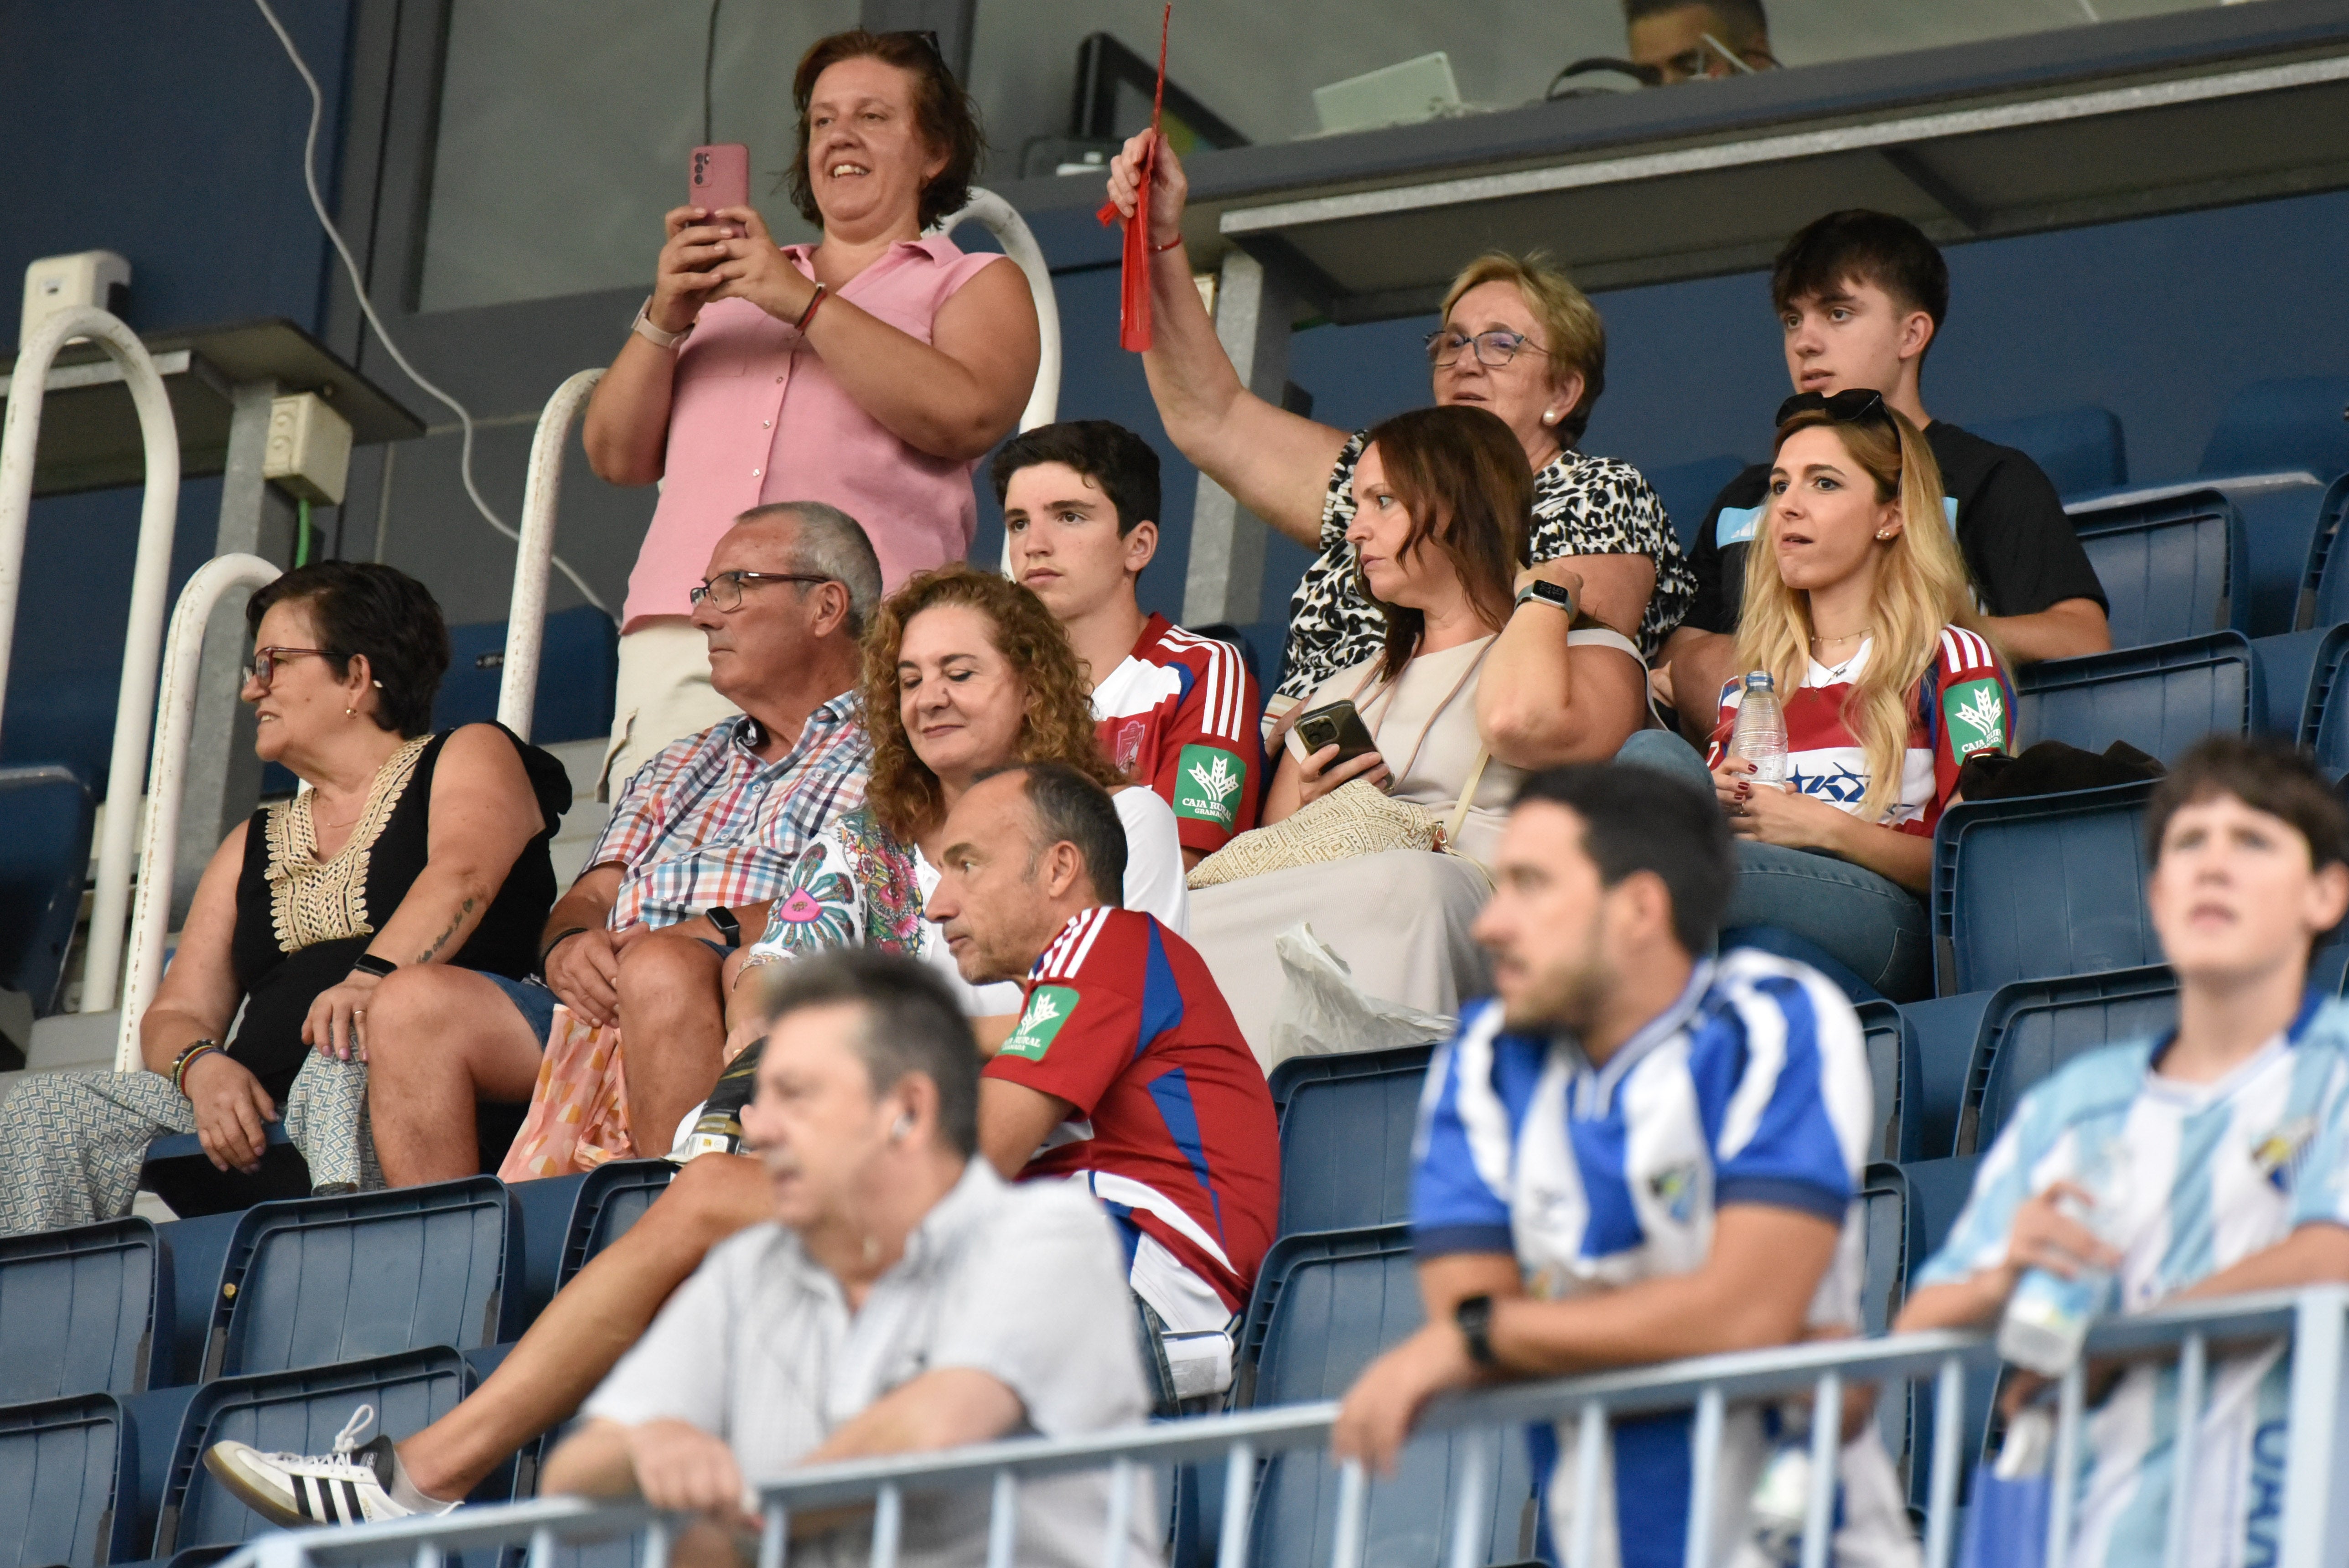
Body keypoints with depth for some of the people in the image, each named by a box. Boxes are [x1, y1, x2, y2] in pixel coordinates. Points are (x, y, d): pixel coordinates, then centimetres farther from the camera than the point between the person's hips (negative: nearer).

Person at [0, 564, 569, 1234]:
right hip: (264, 1104, 6)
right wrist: (201, 1066, -7)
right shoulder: (252, 845, 30)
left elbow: (462, 878, -10)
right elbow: (175, 1014, 19)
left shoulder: (470, 756, 13)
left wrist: (372, 976, -30)